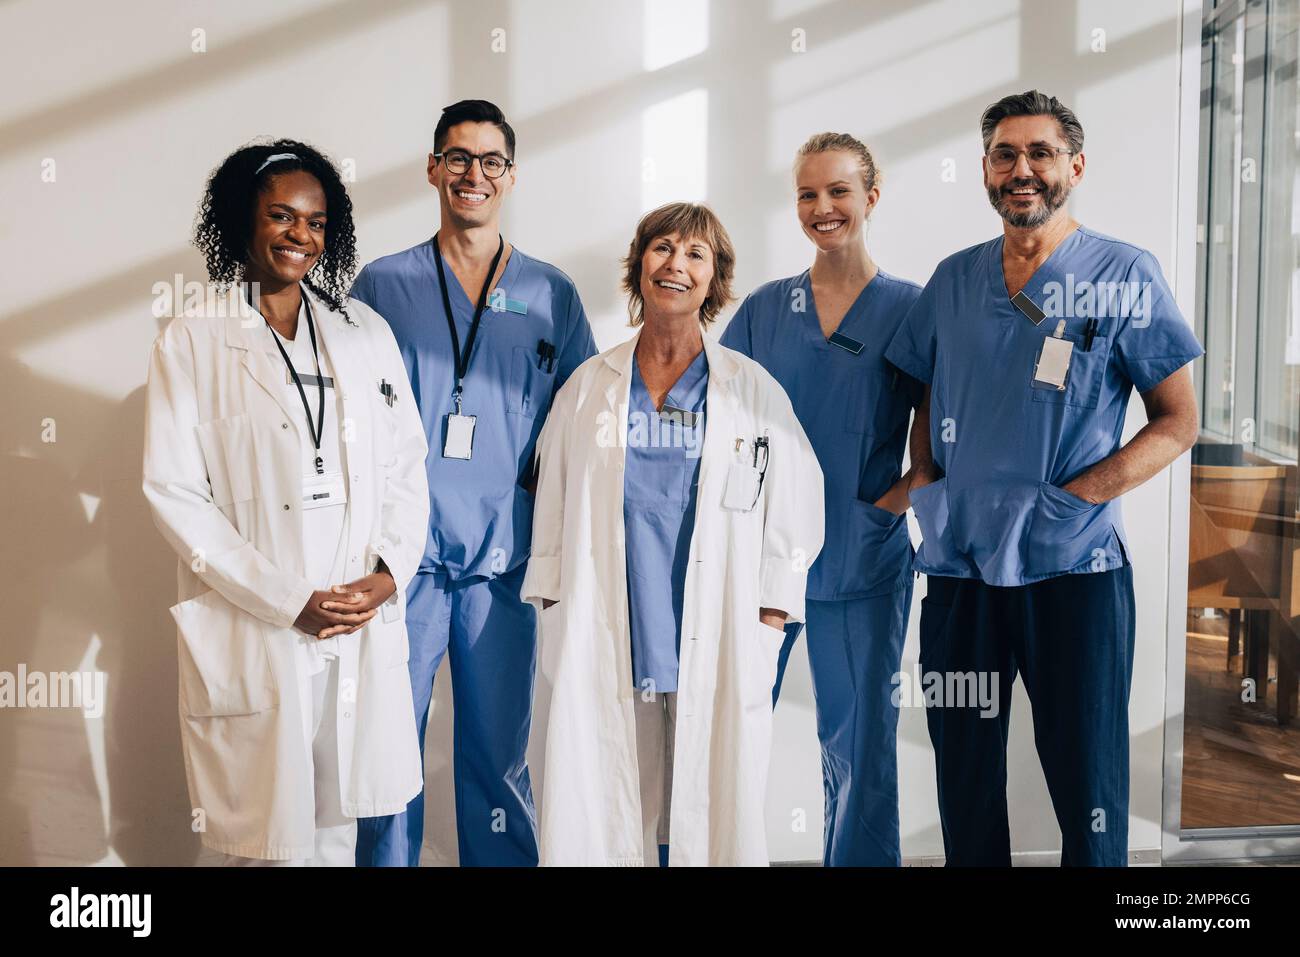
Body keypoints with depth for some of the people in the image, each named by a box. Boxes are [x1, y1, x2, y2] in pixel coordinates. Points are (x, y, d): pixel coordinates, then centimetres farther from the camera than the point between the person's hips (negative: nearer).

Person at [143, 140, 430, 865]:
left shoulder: (367, 331, 10)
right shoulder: (193, 344, -1)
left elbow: (407, 465, 9)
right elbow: (175, 494, -6)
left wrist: (388, 573, -7)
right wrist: (288, 601, -12)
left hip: (365, 631, 3)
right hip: (255, 636, -3)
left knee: (337, 830, 13)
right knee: (272, 838, 5)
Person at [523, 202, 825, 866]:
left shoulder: (754, 390, 5)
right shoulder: (589, 386, 10)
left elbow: (794, 508, 5)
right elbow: (552, 508, 13)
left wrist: (766, 627, -1)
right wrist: (554, 615, 8)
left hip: (717, 653, -1)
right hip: (606, 649, 1)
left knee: (712, 811, 2)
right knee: (610, 815, 2)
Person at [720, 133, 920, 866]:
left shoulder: (910, 308, 1)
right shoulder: (764, 308, 7)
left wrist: (902, 496, -9)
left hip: (863, 558, -2)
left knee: (859, 743, 7)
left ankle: (859, 860, 24)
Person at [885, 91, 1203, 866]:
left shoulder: (1125, 276, -2)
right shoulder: (953, 280, 10)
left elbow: (1178, 422, -2)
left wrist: (1079, 496, -14)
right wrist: (925, 483, 1)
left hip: (1074, 568, -3)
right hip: (958, 563, 4)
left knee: (1086, 772, 5)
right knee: (964, 773, 14)